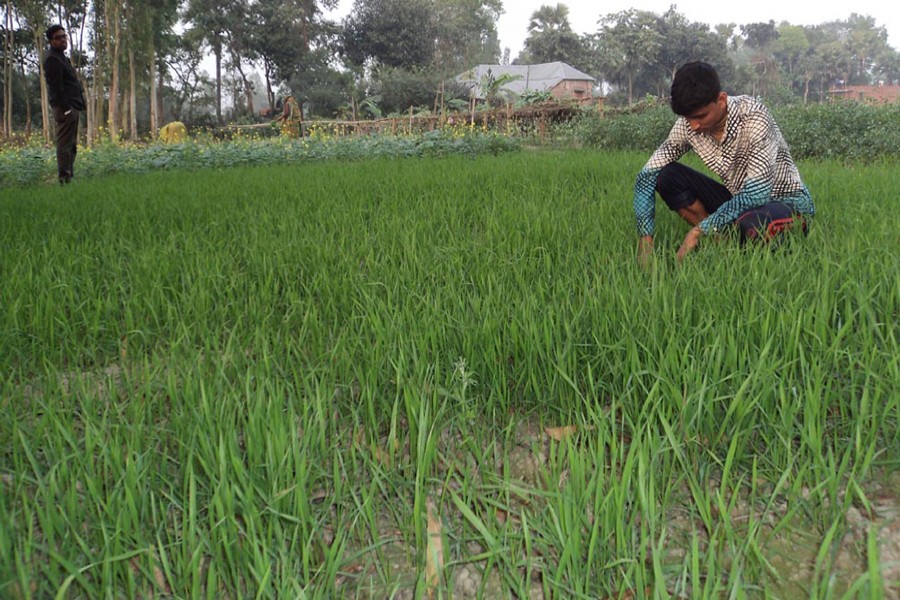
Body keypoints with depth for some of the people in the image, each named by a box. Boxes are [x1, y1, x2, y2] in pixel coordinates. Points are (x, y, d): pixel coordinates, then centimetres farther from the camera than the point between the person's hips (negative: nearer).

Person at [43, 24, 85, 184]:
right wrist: (66, 108, -22)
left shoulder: (61, 57, 22)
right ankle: (64, 178, -11)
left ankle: (69, 176, 17)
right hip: (65, 108, -10)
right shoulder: (52, 59, -10)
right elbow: (56, 87, -17)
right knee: (65, 144, -11)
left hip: (71, 108, 10)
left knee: (71, 145, 12)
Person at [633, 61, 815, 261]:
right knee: (667, 177, -15)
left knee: (751, 226, -40)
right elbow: (646, 176, -10)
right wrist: (646, 239, -21)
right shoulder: (688, 125, -13)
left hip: (787, 202, -5)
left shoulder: (752, 115, -27)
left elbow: (756, 193, -33)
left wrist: (699, 230, -34)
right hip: (740, 201, 5)